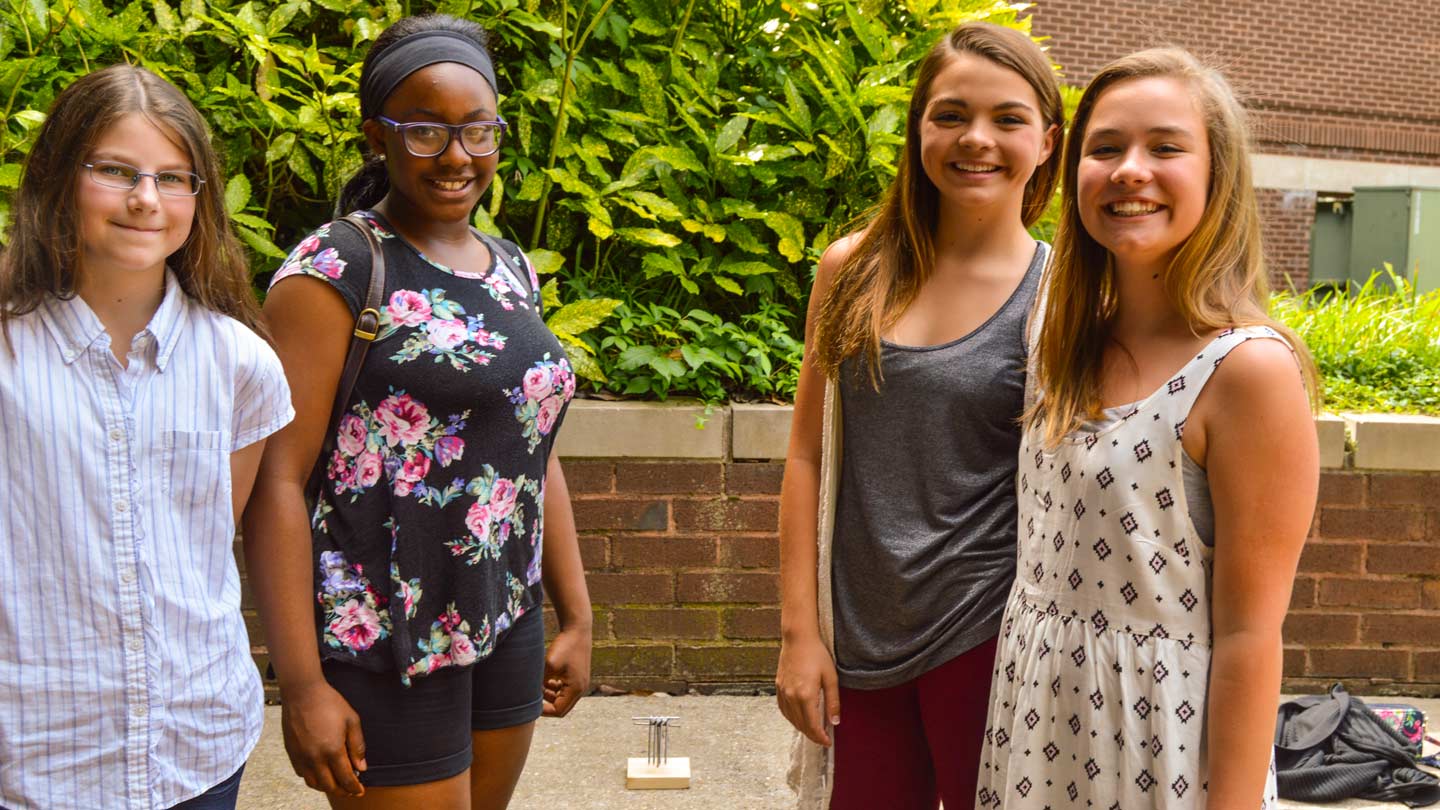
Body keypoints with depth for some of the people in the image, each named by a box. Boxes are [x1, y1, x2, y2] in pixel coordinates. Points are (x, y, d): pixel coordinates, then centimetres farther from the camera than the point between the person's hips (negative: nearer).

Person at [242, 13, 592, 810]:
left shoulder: (511, 269, 9)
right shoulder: (333, 271, -11)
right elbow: (275, 481, -14)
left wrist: (576, 615, 12)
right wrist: (301, 685, -18)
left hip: (506, 628, 7)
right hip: (384, 645, -6)